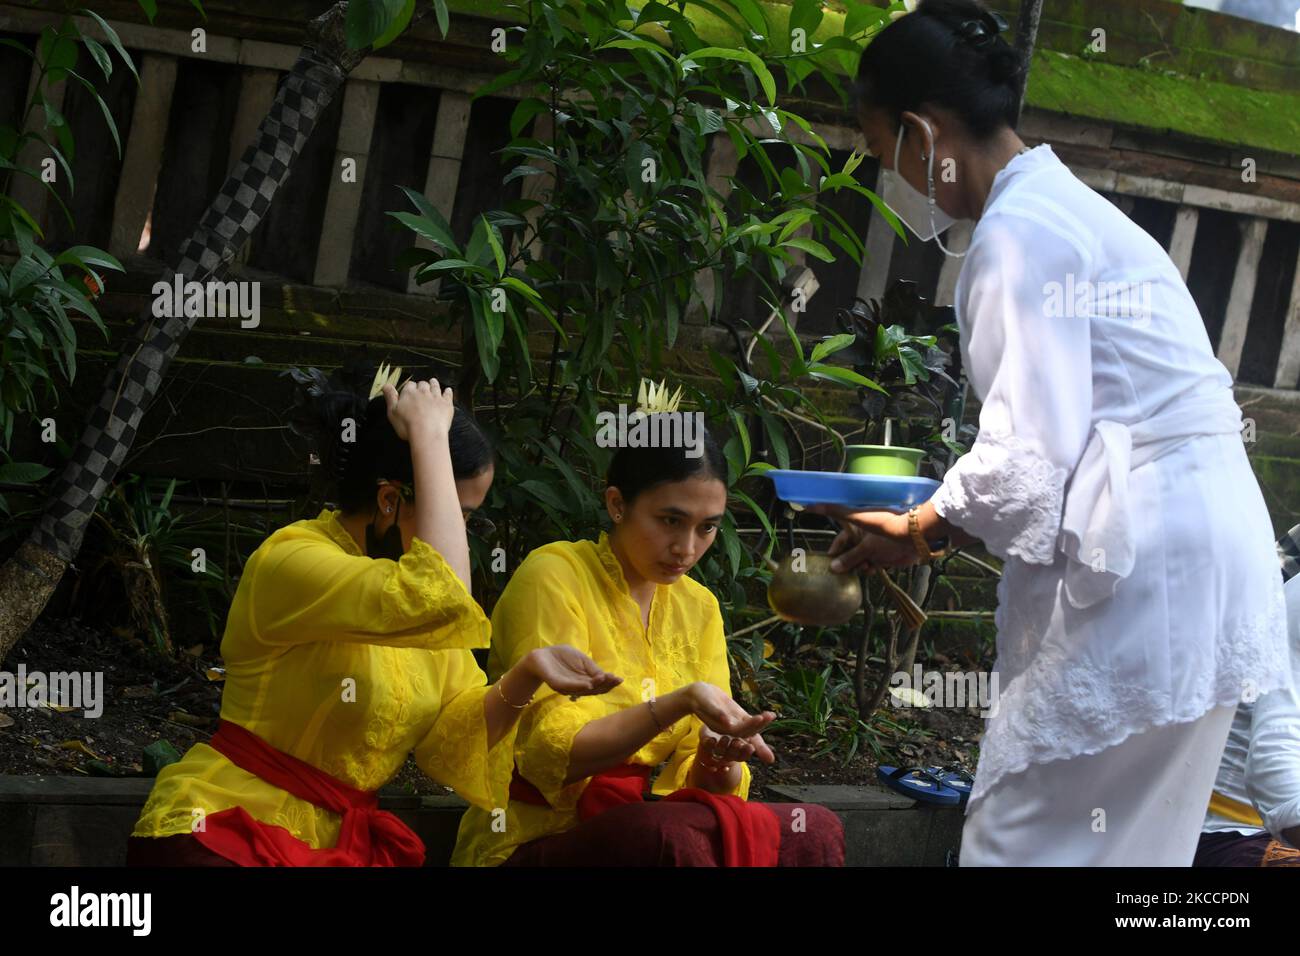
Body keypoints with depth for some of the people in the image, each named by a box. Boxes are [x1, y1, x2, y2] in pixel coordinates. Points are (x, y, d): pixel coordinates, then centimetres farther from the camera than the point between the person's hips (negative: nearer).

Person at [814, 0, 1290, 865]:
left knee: (1025, 833, -6)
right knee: (1132, 840, 12)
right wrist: (943, 520, 16)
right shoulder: (1070, 209, 19)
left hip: (1142, 560, -10)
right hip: (1200, 538, 10)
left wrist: (918, 532, 1)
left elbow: (1030, 452, -16)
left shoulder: (1019, 236, -12)